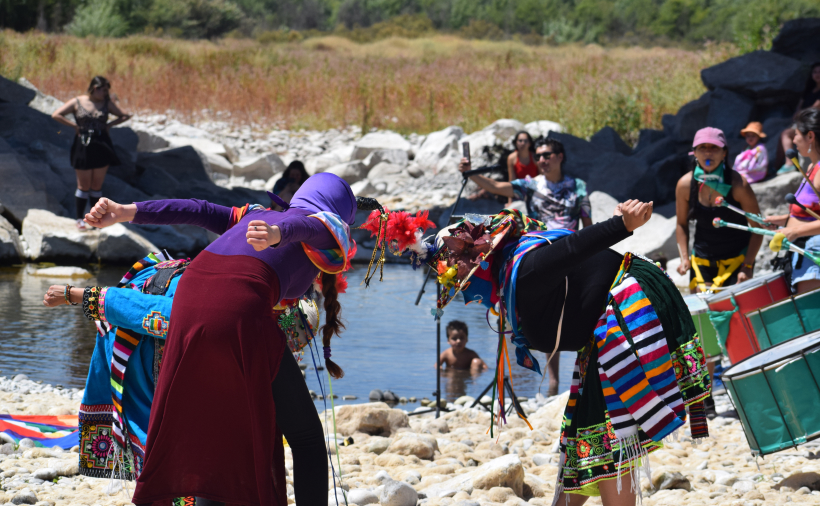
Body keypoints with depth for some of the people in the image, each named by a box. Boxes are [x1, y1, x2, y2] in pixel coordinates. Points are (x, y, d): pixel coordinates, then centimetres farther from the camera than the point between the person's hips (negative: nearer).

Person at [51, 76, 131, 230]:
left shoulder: (107, 103, 7)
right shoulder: (77, 102, 0)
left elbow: (125, 116, 12)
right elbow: (56, 115, -2)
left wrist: (109, 125, 0)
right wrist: (75, 126, -7)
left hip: (102, 146, 2)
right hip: (83, 146, -2)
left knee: (97, 185, 5)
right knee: (84, 186, 0)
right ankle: (79, 219, 9)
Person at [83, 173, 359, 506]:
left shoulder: (255, 217, 36)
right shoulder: (326, 228, 19)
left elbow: (199, 211, 21)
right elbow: (300, 226, -5)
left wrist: (125, 213, 11)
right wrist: (276, 235, -27)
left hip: (188, 301, 6)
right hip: (241, 314, -5)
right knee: (306, 437, 9)